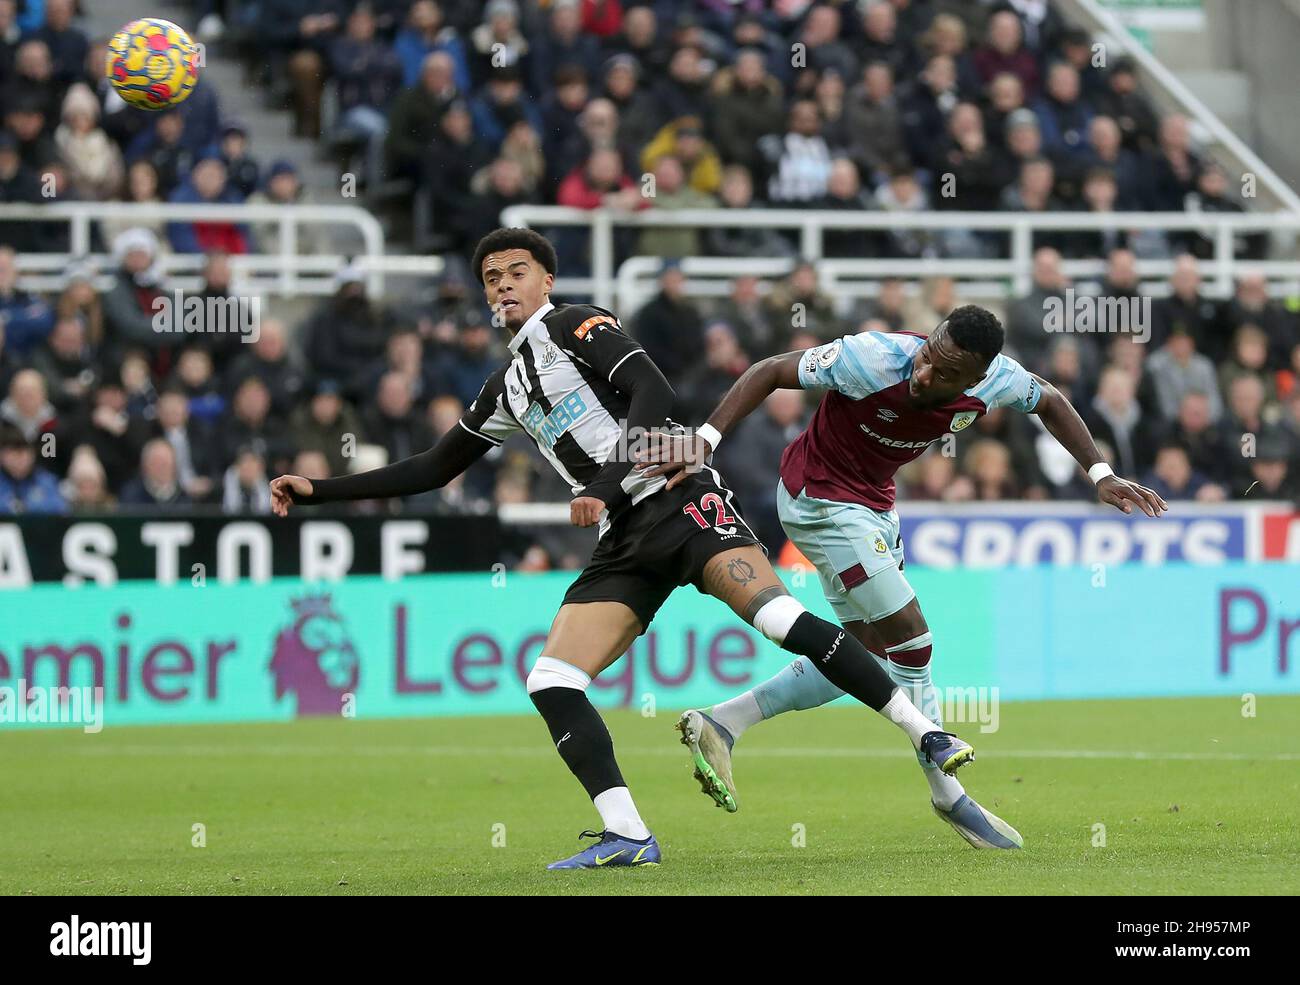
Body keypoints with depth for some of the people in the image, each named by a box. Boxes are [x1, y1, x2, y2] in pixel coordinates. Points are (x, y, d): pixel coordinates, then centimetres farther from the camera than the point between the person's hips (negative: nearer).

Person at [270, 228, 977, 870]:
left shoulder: (575, 326, 3)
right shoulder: (507, 388, 25)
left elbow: (653, 392, -11)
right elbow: (435, 468, 33)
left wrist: (608, 484, -21)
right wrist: (317, 492, 30)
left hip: (677, 498, -7)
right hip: (624, 541, 8)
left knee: (780, 617, -27)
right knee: (550, 683, -10)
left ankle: (924, 735, -24)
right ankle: (628, 836, -16)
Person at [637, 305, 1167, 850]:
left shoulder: (996, 380, -18)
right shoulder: (873, 358, -33)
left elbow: (1049, 401, 5)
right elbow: (770, 372, -24)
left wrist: (1100, 472, -2)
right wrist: (704, 440, -32)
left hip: (873, 506, 8)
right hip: (820, 497, -8)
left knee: (868, 653, 10)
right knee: (911, 640, -11)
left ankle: (718, 724, 14)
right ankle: (949, 797, 3)